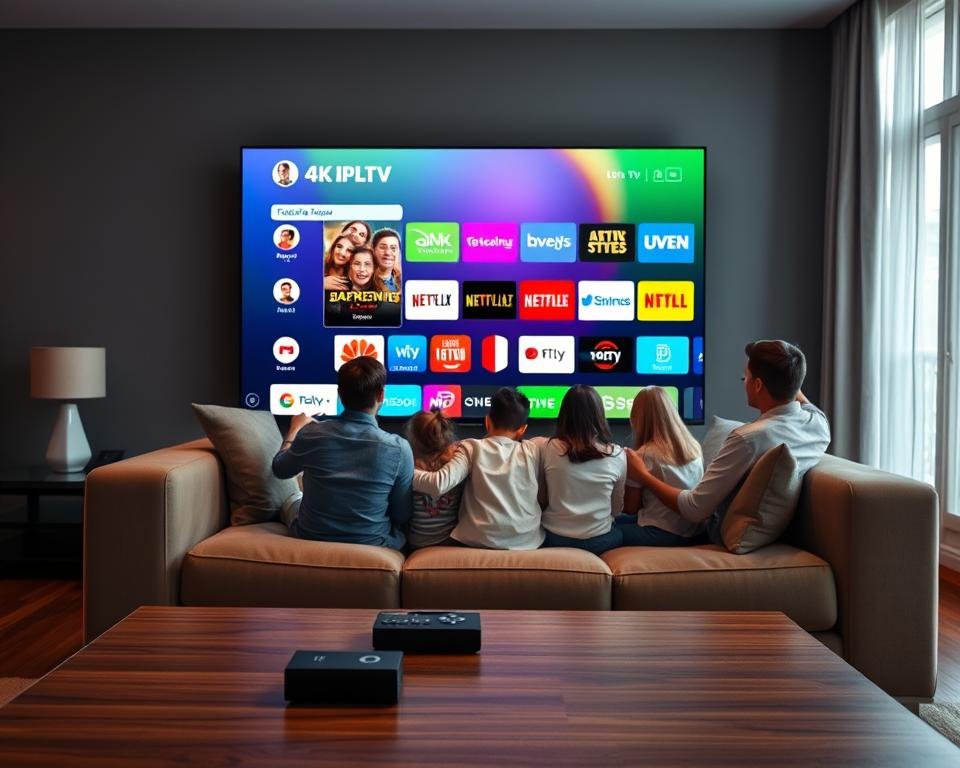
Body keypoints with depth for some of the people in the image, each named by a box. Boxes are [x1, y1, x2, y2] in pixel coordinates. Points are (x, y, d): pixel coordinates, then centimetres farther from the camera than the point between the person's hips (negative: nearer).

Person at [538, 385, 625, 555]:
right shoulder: (617, 455, -11)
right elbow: (616, 508, 2)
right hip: (599, 541, -2)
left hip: (554, 538, 2)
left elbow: (541, 498, -1)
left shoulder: (548, 448, -12)